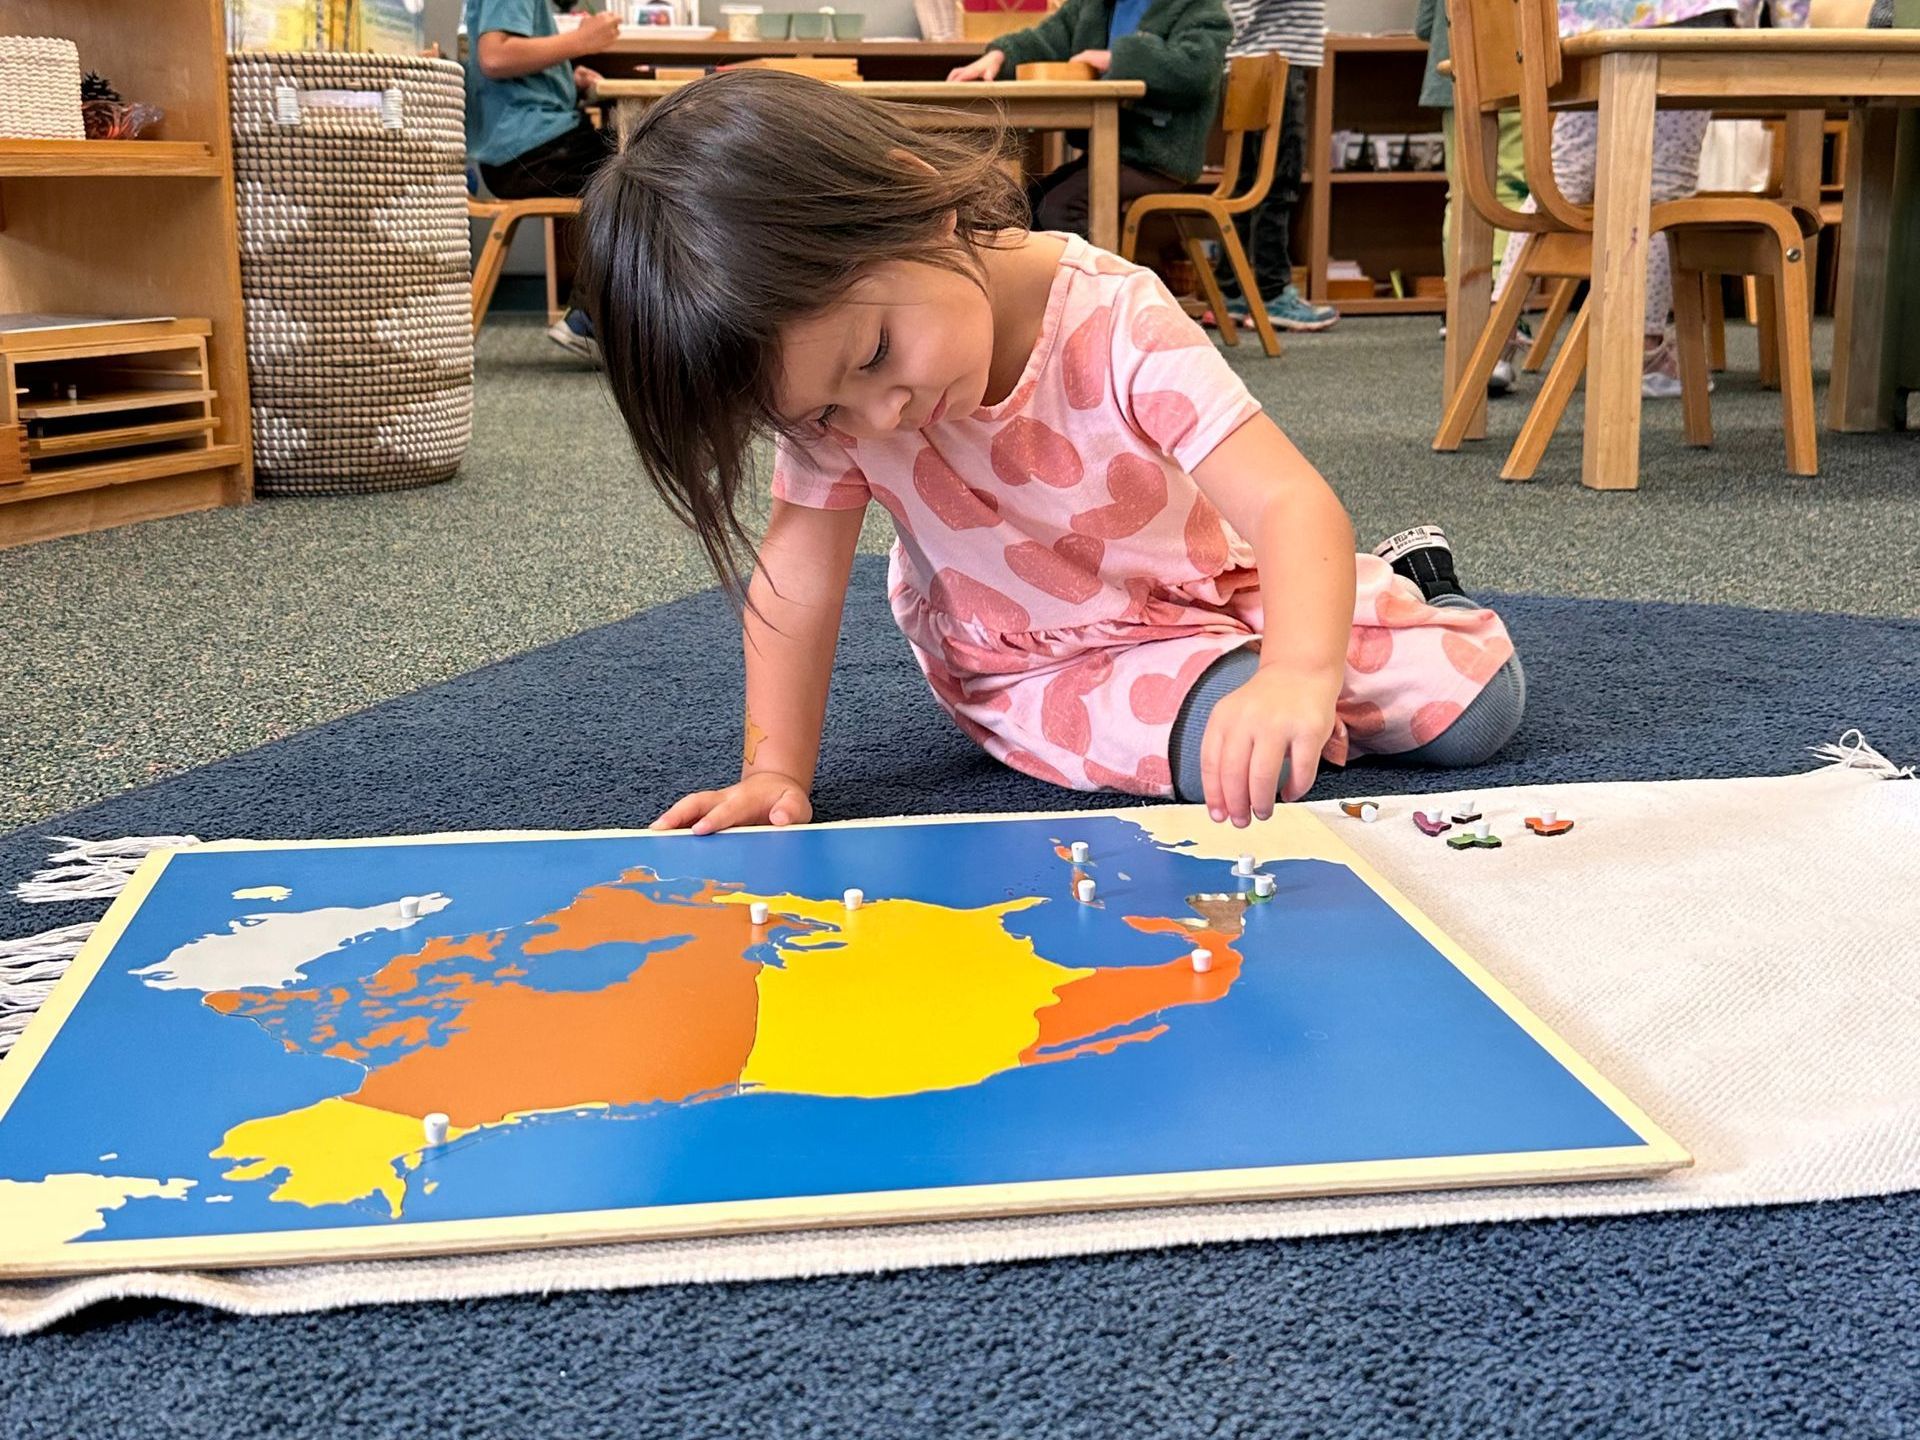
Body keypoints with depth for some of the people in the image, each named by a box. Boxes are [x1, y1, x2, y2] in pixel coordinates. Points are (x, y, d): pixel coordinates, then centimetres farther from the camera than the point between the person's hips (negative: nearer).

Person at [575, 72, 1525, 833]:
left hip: (1209, 592, 0)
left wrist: (1301, 674, -57)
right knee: (1235, 755, -31)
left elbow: (1289, 500, -40)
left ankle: (1401, 580, 27)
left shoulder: (1117, 323, -32)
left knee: (1476, 702, -6)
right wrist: (773, 772, -24)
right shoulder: (828, 397, -21)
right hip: (1035, 665, 1)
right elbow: (798, 571, -17)